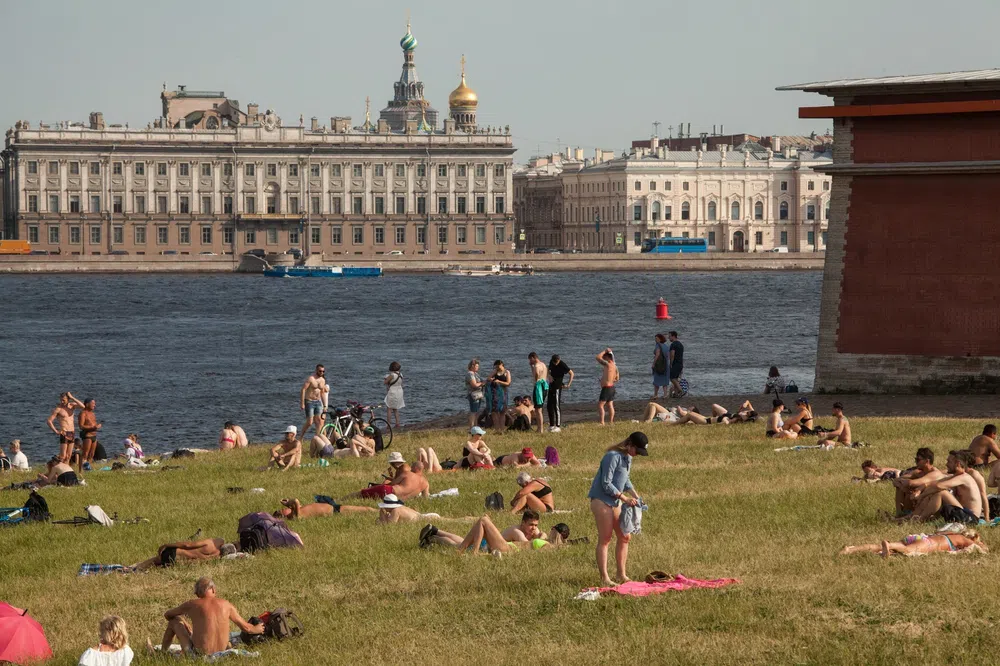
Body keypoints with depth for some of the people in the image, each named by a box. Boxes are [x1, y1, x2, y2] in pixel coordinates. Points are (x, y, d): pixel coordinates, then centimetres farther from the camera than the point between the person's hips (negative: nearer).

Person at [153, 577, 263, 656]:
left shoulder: (192, 605, -5)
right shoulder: (226, 605, 1)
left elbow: (167, 615, 11)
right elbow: (245, 627, 10)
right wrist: (256, 629, 33)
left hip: (198, 653, -4)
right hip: (220, 651, 4)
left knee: (174, 621, 16)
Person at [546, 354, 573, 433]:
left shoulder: (562, 364, -16)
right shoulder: (551, 362, 4)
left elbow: (571, 373, -11)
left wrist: (569, 384, -15)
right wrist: (549, 376, -3)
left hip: (558, 387, -8)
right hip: (551, 386, 8)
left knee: (557, 406, -7)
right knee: (550, 406, 10)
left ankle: (558, 426, -4)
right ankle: (552, 425, 19)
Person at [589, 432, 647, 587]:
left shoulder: (627, 457, 9)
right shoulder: (613, 457, -19)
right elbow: (606, 484, -21)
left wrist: (634, 493, 4)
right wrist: (625, 498, -18)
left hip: (615, 502, 9)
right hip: (601, 501, -9)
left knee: (624, 537, 11)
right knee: (605, 539, -6)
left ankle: (622, 575, 20)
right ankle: (604, 579, -3)